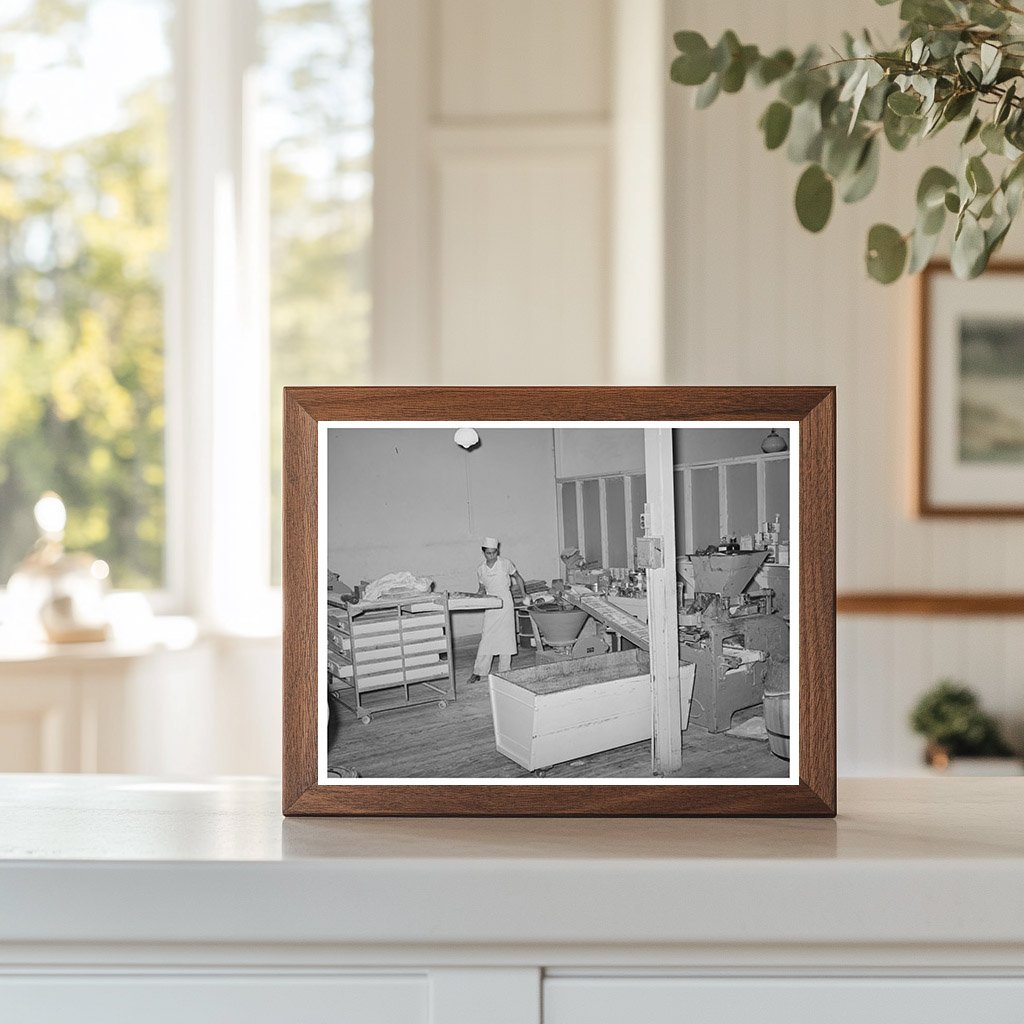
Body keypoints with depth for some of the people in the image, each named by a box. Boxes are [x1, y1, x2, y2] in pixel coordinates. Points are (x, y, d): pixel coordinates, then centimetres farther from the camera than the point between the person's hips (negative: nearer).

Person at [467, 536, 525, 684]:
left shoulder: (505, 563, -4)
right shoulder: (480, 569, 4)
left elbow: (517, 578, 9)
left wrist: (524, 595, 5)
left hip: (505, 604, -2)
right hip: (490, 605, 2)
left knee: (505, 637, 1)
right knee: (486, 639, -3)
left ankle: (504, 671, 11)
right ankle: (478, 673, -2)